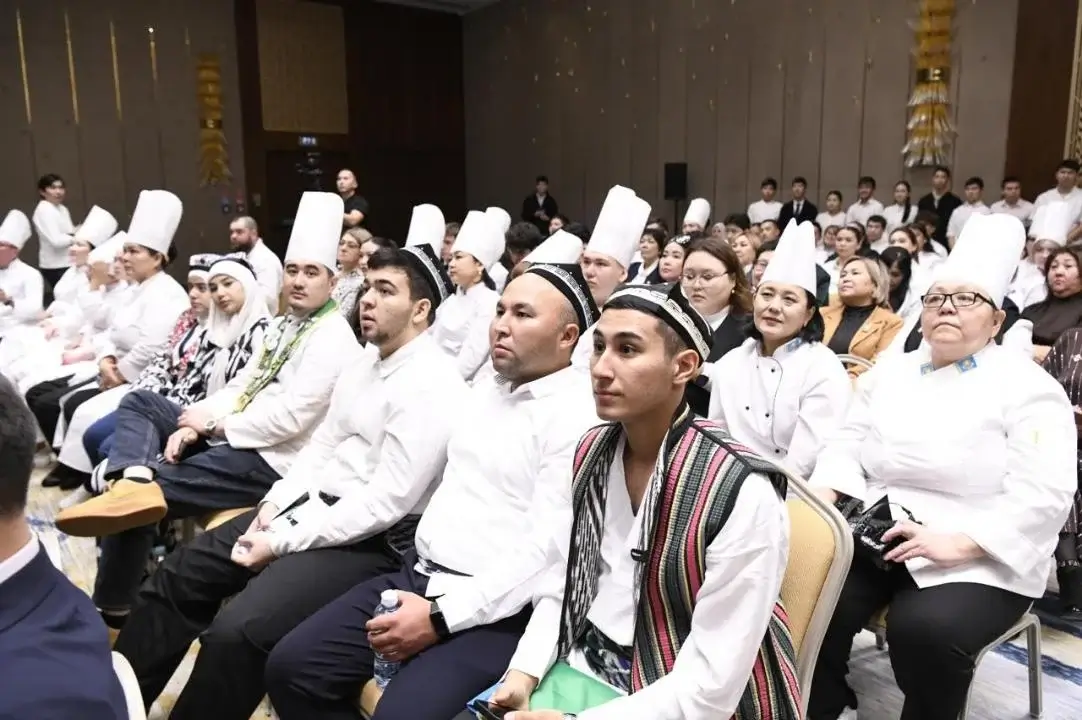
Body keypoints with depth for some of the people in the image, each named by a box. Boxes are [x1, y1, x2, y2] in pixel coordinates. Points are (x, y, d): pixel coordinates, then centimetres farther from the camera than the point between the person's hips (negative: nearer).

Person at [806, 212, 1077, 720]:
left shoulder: (1030, 388, -3)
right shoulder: (890, 371, 14)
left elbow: (1043, 494, -13)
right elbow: (848, 441, 10)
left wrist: (957, 544, -23)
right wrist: (825, 493, -10)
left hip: (979, 557, -4)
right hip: (877, 532, 4)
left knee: (926, 629, -30)